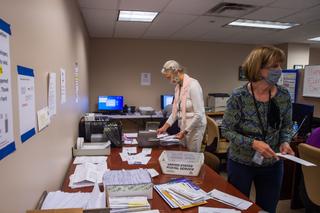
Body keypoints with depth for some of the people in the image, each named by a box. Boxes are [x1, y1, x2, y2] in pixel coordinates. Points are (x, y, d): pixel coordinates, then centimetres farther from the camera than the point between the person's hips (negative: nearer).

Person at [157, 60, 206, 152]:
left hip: (194, 127, -7)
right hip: (184, 128, 7)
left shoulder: (193, 85, -18)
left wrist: (185, 131, -19)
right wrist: (165, 126, 5)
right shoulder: (178, 86, 7)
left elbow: (199, 114, -21)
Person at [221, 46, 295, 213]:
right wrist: (253, 143, -26)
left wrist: (285, 142, -11)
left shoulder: (283, 95, -7)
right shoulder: (239, 97, -20)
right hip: (241, 163, -3)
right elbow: (226, 130, -15)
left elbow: (287, 125, 7)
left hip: (272, 164, 4)